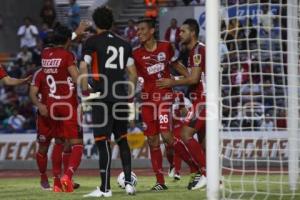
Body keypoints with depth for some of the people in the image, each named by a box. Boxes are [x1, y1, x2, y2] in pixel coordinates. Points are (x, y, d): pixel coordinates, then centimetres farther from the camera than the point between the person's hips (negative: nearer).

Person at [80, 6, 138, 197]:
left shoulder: (92, 42, -1)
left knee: (103, 141, -4)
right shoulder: (124, 44, 14)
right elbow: (133, 74, 13)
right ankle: (128, 182, 11)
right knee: (122, 140, 16)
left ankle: (105, 188, -6)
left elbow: (83, 69, -9)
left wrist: (85, 93, -3)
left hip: (102, 97, -5)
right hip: (121, 98, 5)